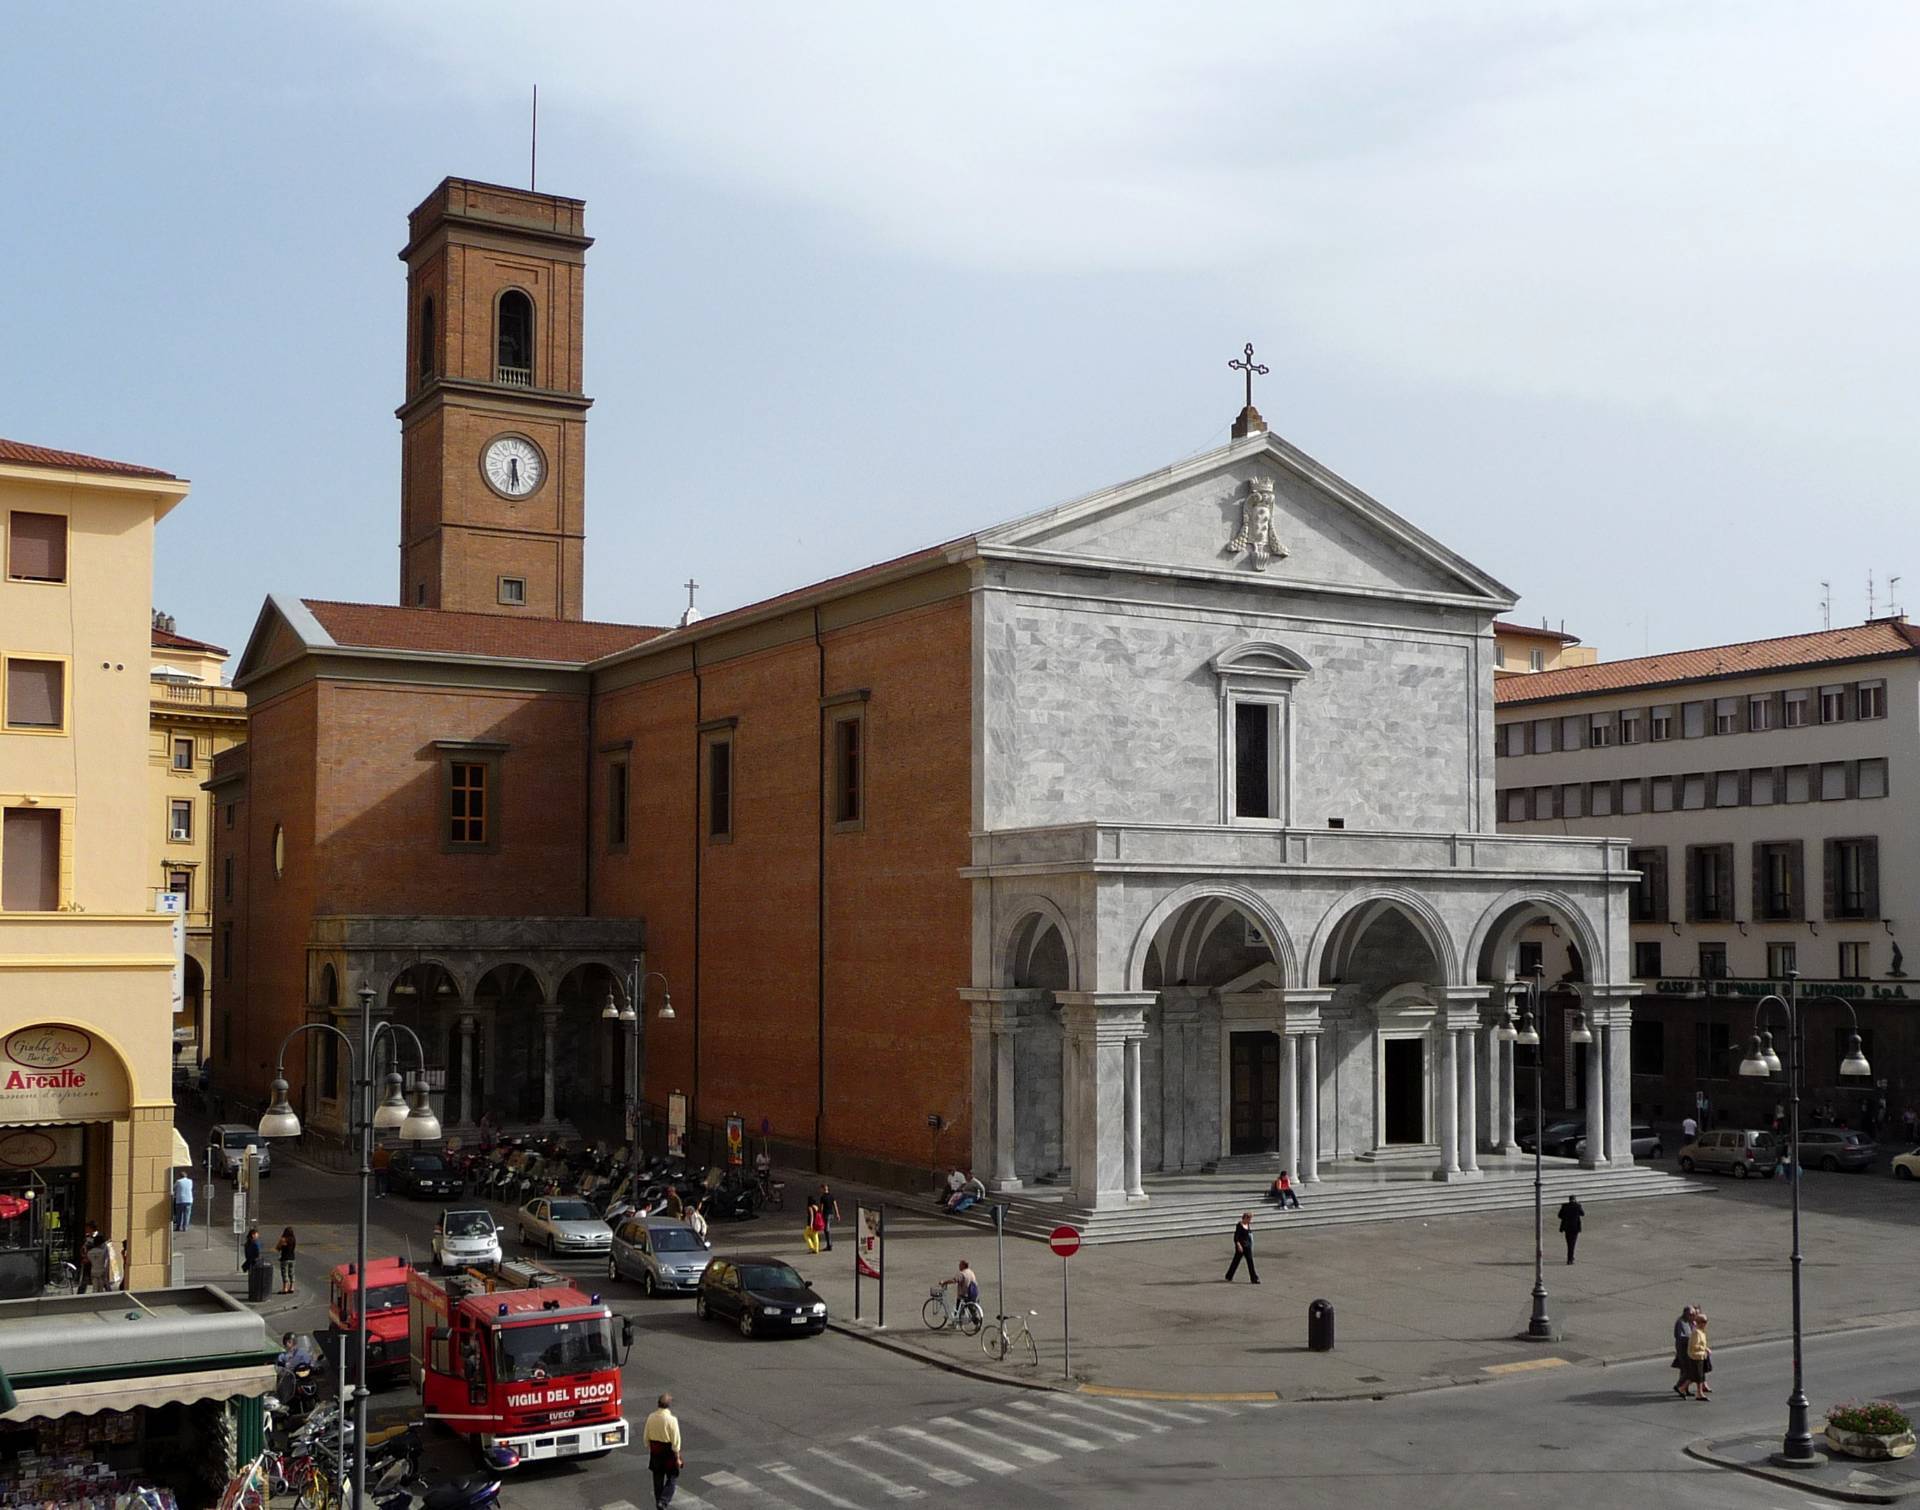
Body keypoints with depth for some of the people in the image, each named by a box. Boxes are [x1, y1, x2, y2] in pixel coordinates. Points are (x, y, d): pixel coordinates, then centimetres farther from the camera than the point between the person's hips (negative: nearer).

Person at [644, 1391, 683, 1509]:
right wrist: (677, 1458, -8)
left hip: (655, 1451, 5)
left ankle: (658, 1502, 29)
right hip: (668, 1451, -5)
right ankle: (664, 1501, -1)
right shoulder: (672, 1419, -21)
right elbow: (675, 1441, -17)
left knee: (658, 1478, 19)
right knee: (672, 1478, 12)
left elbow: (646, 1437, 5)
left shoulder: (651, 1417, -5)